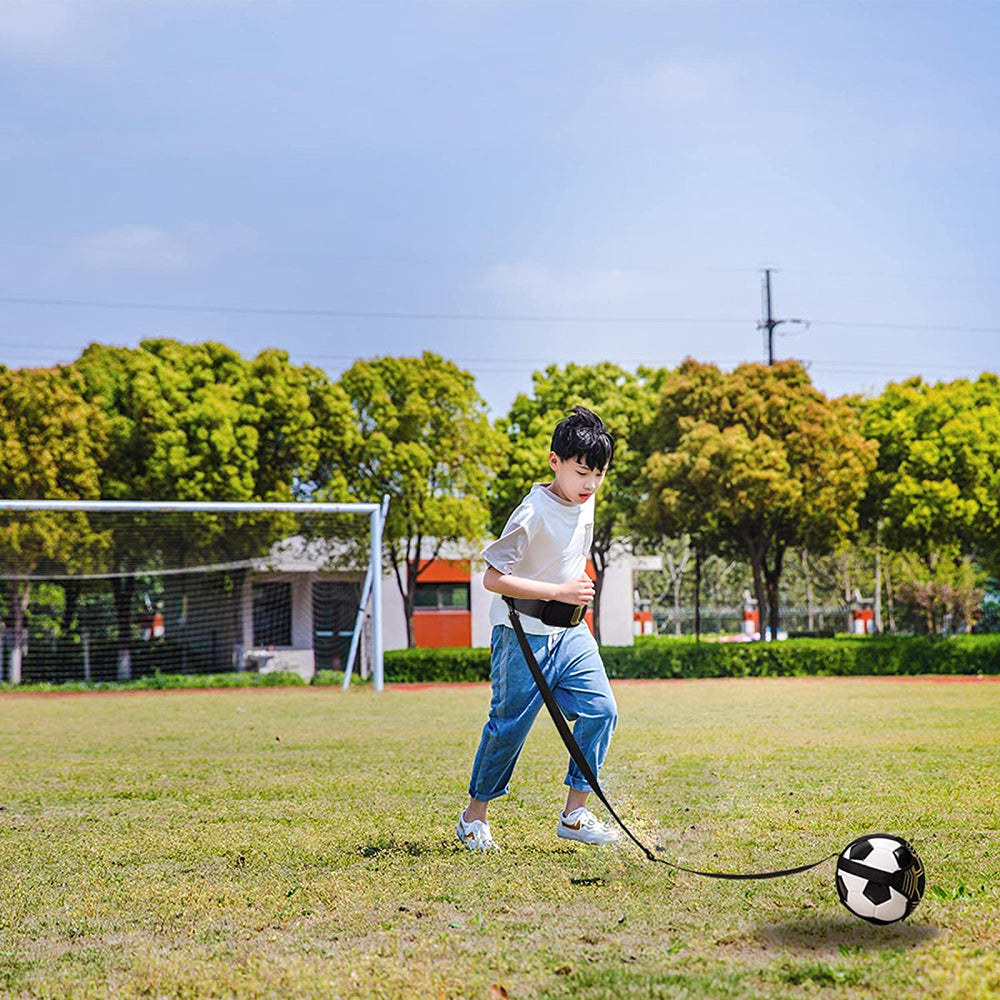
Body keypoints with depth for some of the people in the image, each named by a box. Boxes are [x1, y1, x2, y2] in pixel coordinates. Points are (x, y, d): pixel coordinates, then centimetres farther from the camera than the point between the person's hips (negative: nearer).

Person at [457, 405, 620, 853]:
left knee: (601, 710, -6)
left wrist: (579, 591, 14)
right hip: (523, 635, -7)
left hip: (570, 632, 7)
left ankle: (574, 813, 3)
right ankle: (474, 815, 18)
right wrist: (559, 592, -26)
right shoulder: (534, 514, -21)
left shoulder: (585, 504, 5)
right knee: (509, 726, -1)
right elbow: (493, 578, -24)